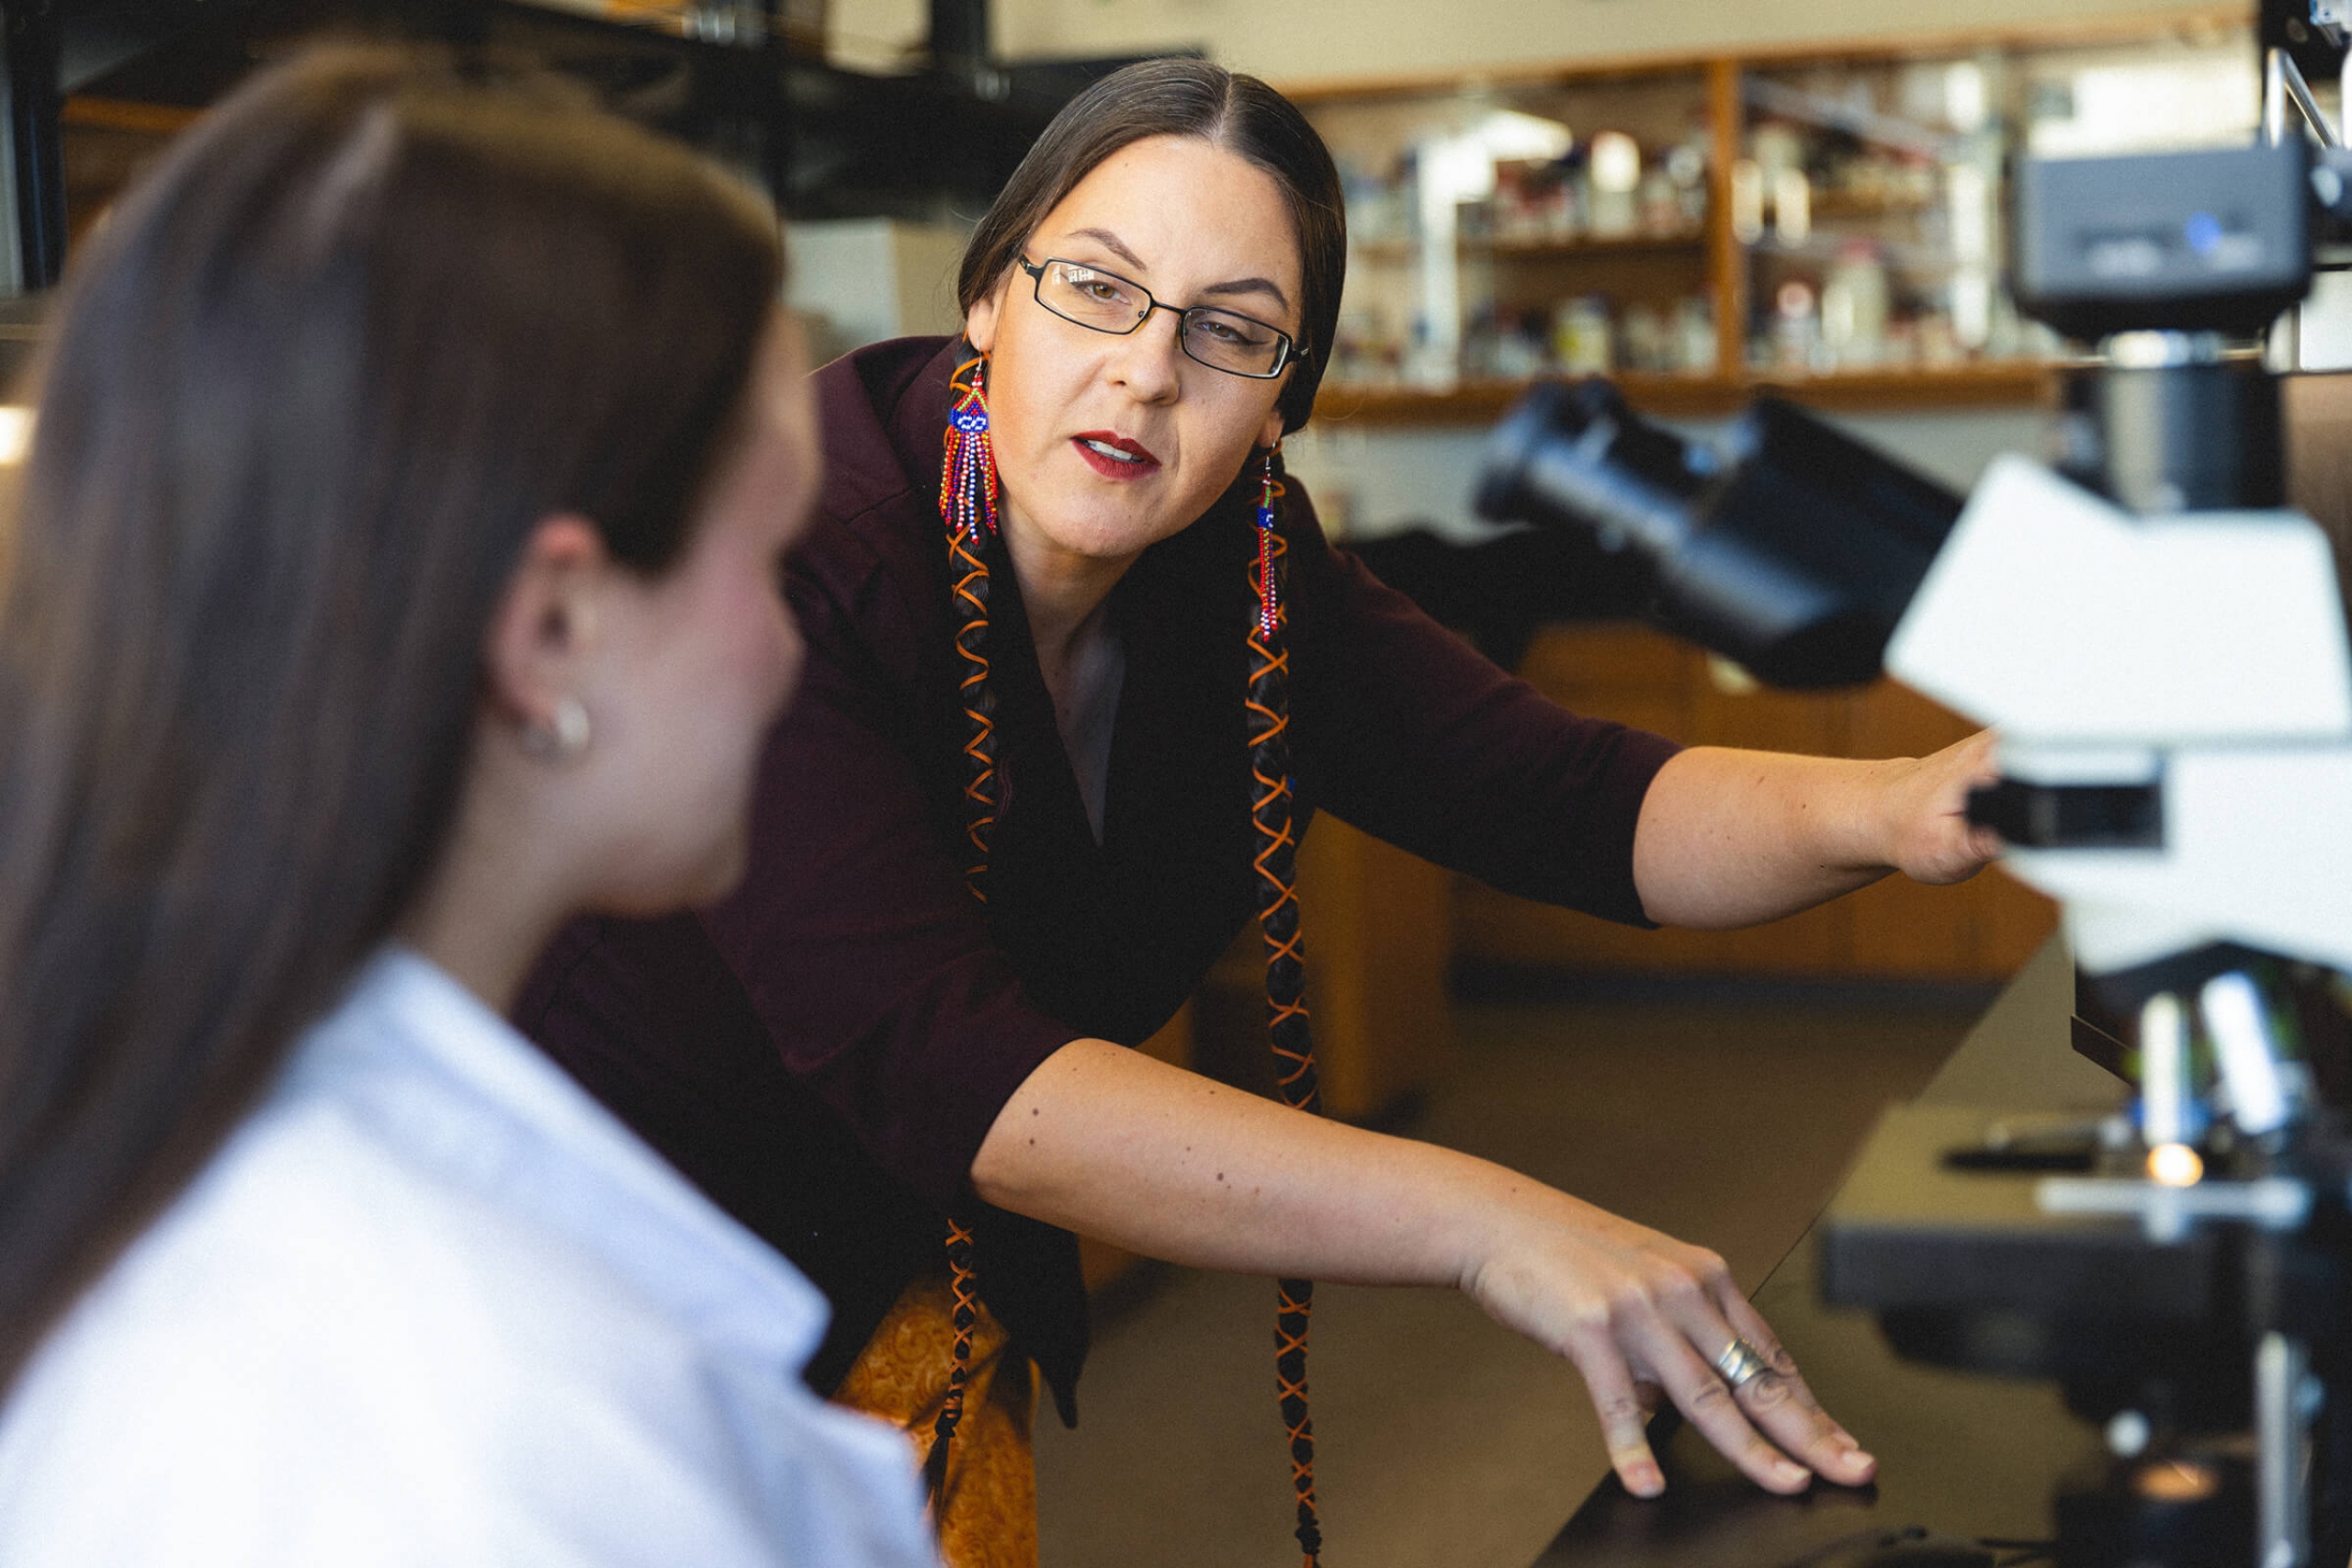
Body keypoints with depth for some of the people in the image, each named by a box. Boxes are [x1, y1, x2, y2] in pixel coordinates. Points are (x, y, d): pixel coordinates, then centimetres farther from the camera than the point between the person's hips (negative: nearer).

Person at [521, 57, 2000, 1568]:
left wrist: (1891, 811, -35)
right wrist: (1484, 1226, -47)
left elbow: (1563, 797, -14)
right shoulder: (791, 554, -29)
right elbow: (929, 1056, -39)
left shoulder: (1240, 572, -7)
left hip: (923, 1283, 6)